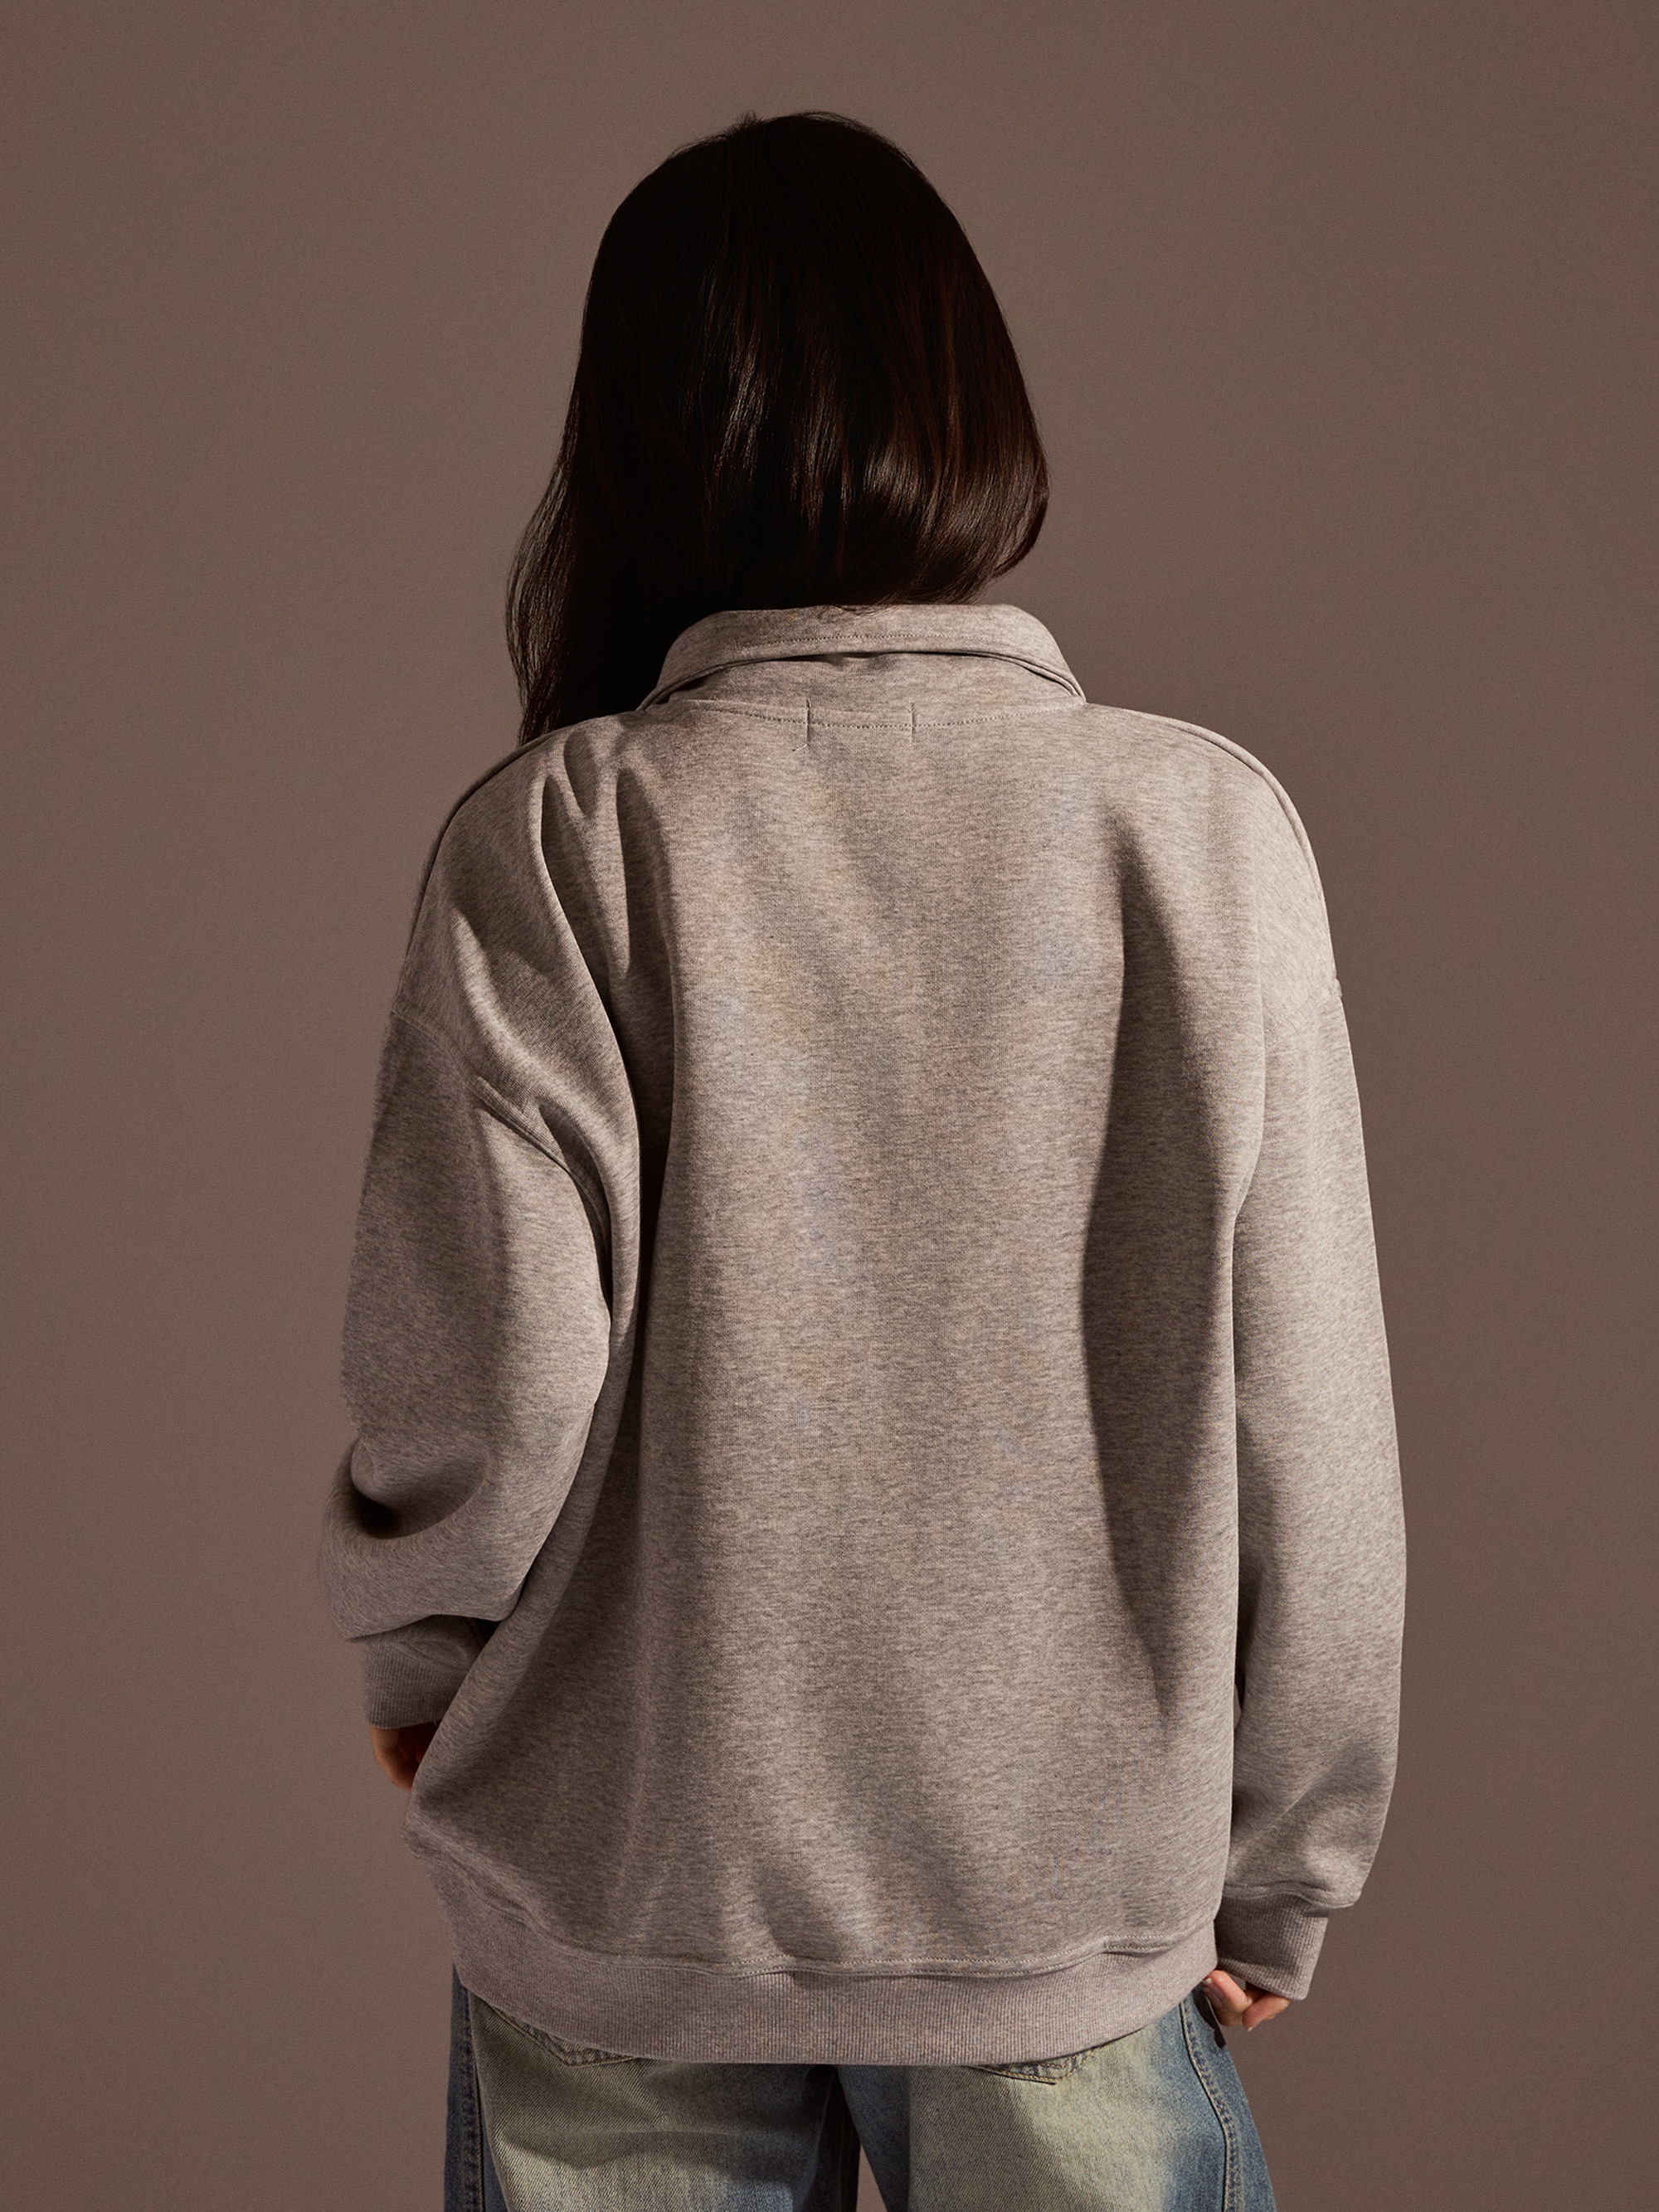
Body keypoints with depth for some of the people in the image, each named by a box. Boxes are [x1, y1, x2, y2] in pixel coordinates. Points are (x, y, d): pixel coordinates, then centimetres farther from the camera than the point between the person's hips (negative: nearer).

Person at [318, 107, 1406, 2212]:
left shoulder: (551, 845, -15)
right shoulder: (1207, 828, -11)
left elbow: (487, 1382, -15)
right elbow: (1302, 1428, -8)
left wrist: (416, 1657, 7)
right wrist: (1283, 1863, 6)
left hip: (626, 1883, 0)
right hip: (1073, 1890, 1)